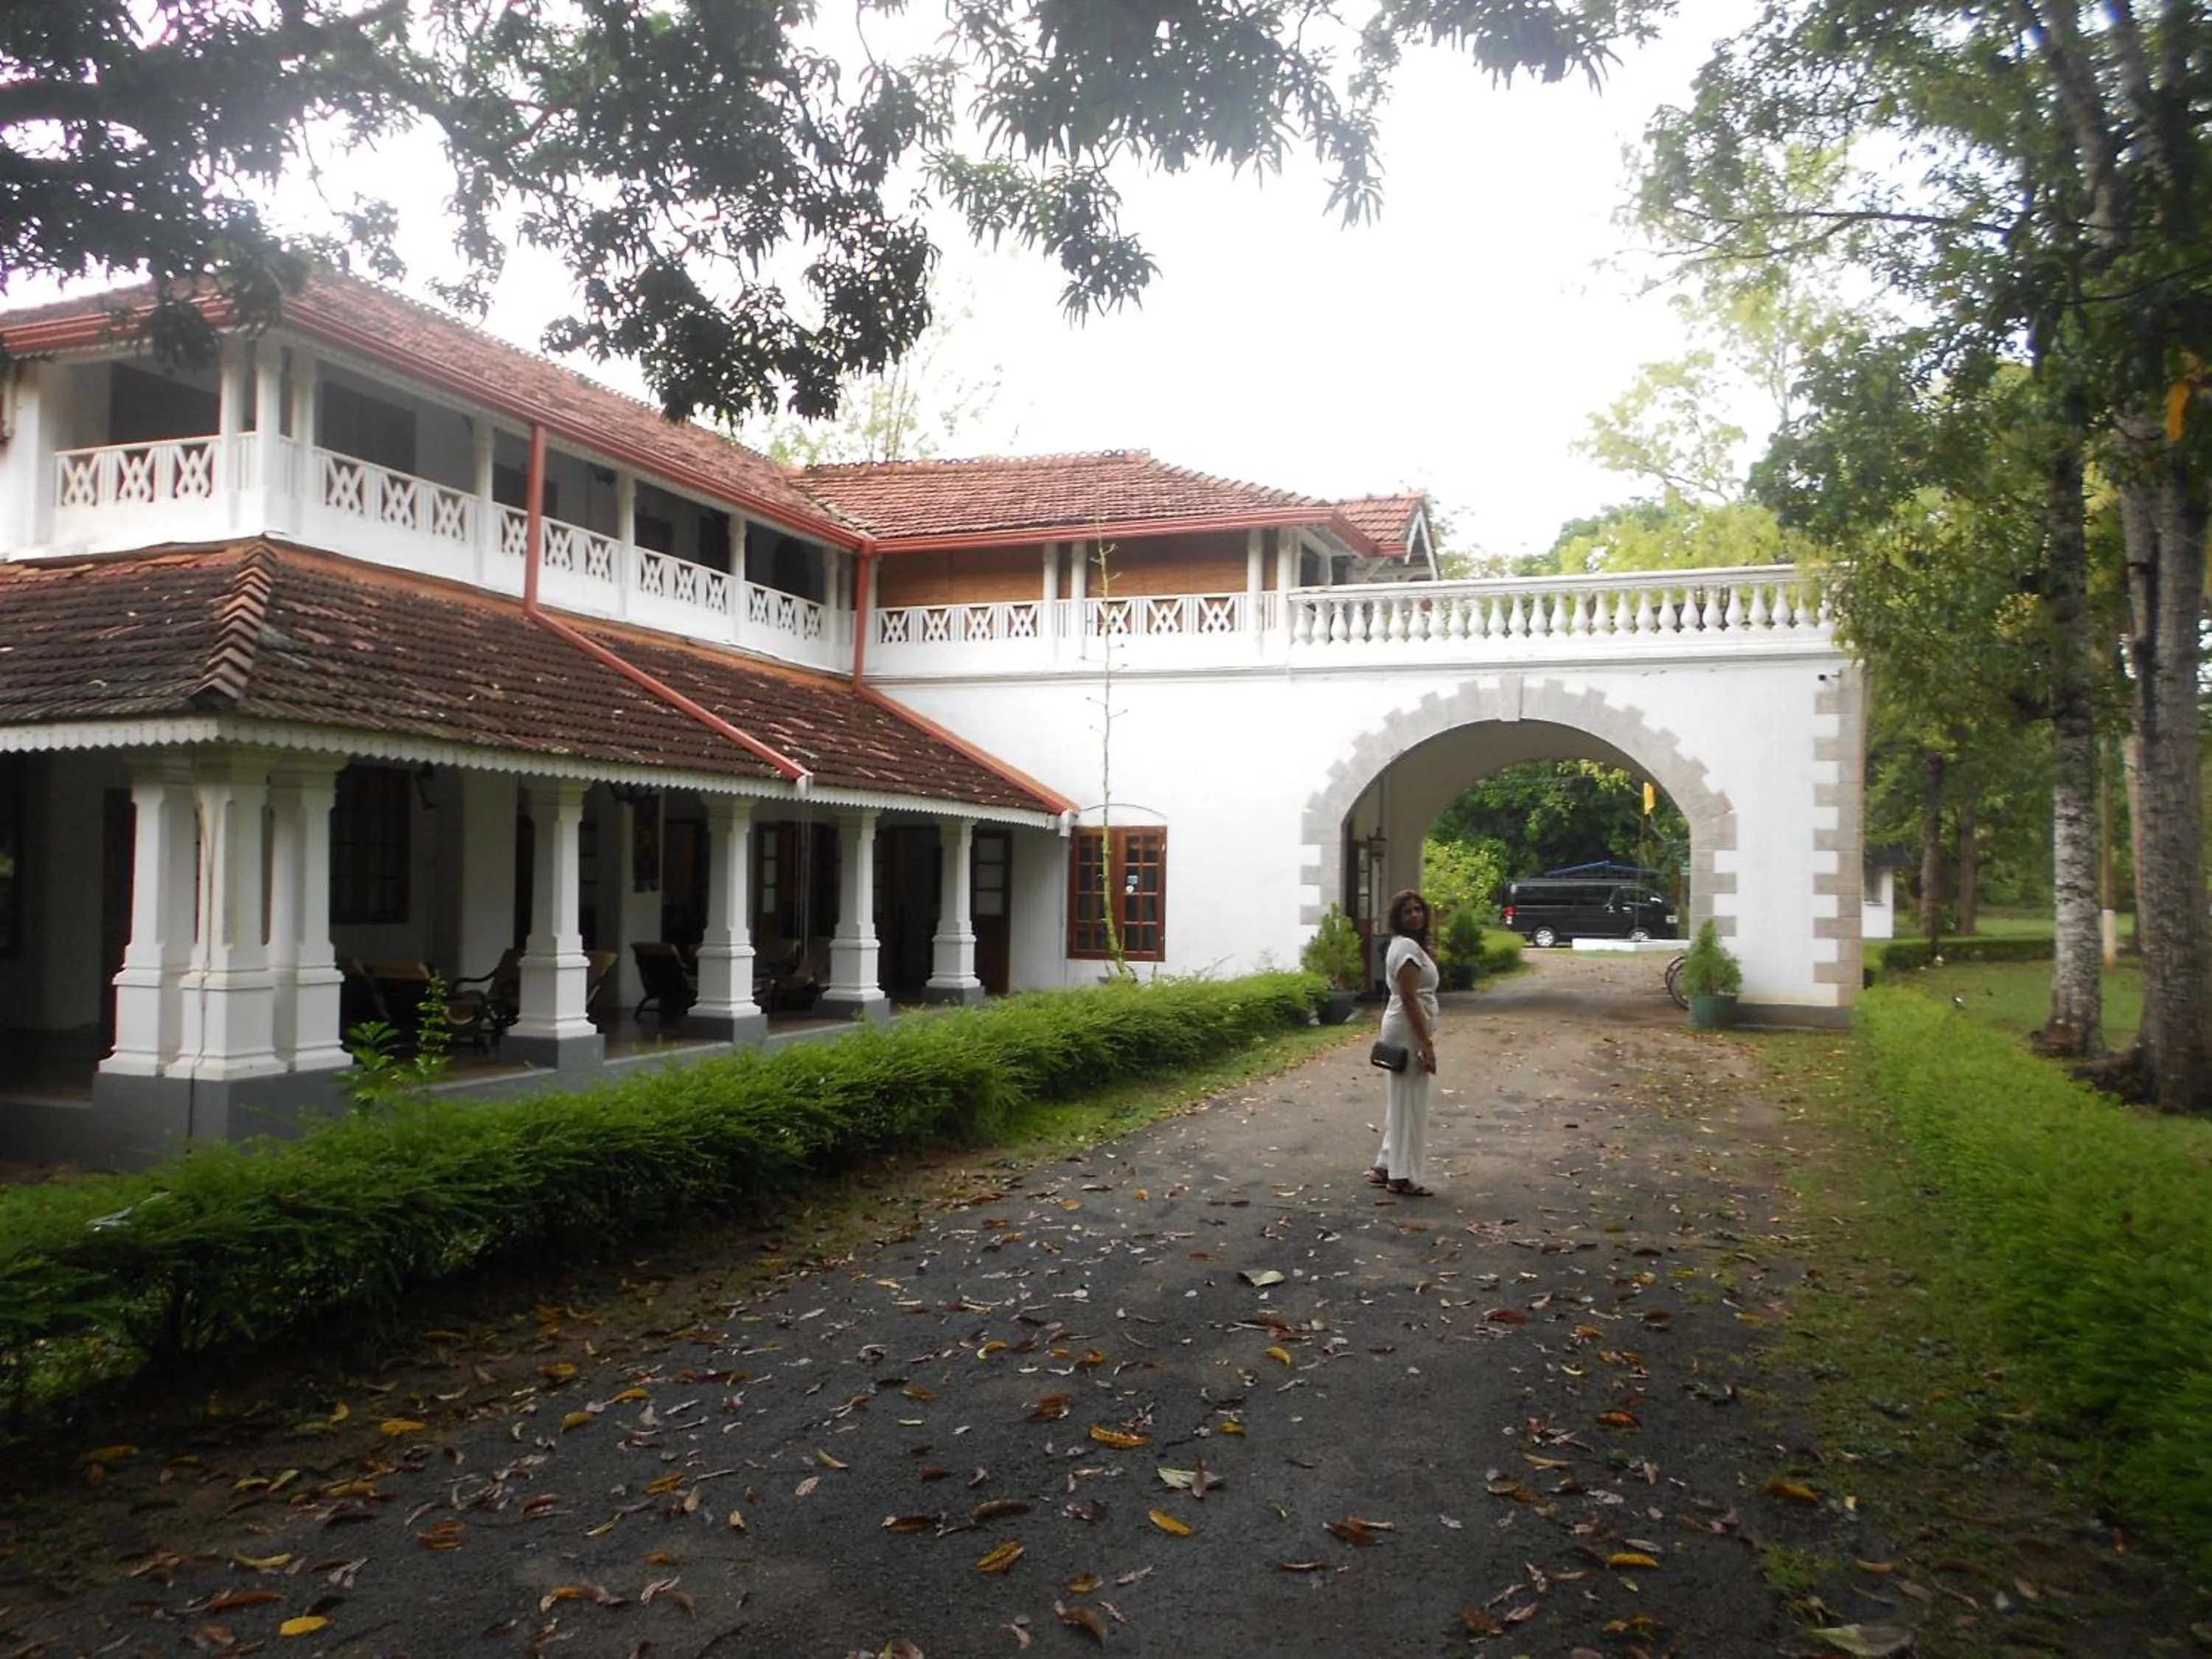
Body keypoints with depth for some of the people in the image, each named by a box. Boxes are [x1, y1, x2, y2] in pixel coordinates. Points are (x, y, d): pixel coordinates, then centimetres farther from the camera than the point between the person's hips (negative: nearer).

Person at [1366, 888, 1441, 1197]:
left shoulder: (1405, 945, 15)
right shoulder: (1408, 946, -16)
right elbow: (1410, 998, -21)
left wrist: (1425, 1037, 20)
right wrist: (1426, 1044, -23)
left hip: (1402, 1029, 10)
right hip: (1409, 1030, -10)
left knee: (1400, 1101, 15)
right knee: (1409, 1102, -4)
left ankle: (1387, 1166, 21)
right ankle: (1402, 1176, 1)